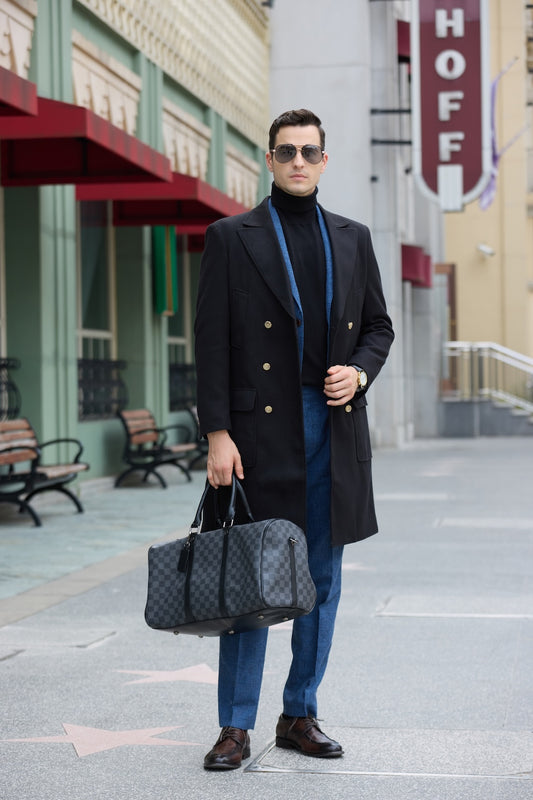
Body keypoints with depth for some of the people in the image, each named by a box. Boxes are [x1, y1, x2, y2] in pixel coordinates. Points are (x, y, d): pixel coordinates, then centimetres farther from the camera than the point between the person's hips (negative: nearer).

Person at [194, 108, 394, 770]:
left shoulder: (352, 239, 13)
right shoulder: (231, 238, 1)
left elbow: (379, 326, 19)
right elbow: (211, 342, -4)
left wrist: (358, 372, -3)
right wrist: (217, 434, -11)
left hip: (336, 427, 4)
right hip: (262, 429, -4)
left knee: (322, 580, 9)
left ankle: (300, 715, 21)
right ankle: (236, 727, 7)